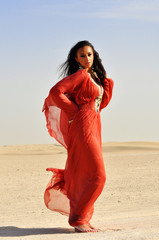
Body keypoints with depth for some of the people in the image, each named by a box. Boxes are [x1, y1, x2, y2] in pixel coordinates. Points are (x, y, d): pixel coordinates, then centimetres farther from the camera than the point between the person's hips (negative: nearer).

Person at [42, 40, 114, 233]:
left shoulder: (94, 76, 17)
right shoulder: (80, 75, -9)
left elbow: (102, 103, 24)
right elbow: (55, 92, -19)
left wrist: (107, 83, 10)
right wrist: (73, 111, -11)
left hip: (93, 127, 9)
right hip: (83, 127, -9)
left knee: (85, 174, 11)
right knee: (96, 175, -11)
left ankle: (82, 219, 18)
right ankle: (78, 219, -4)